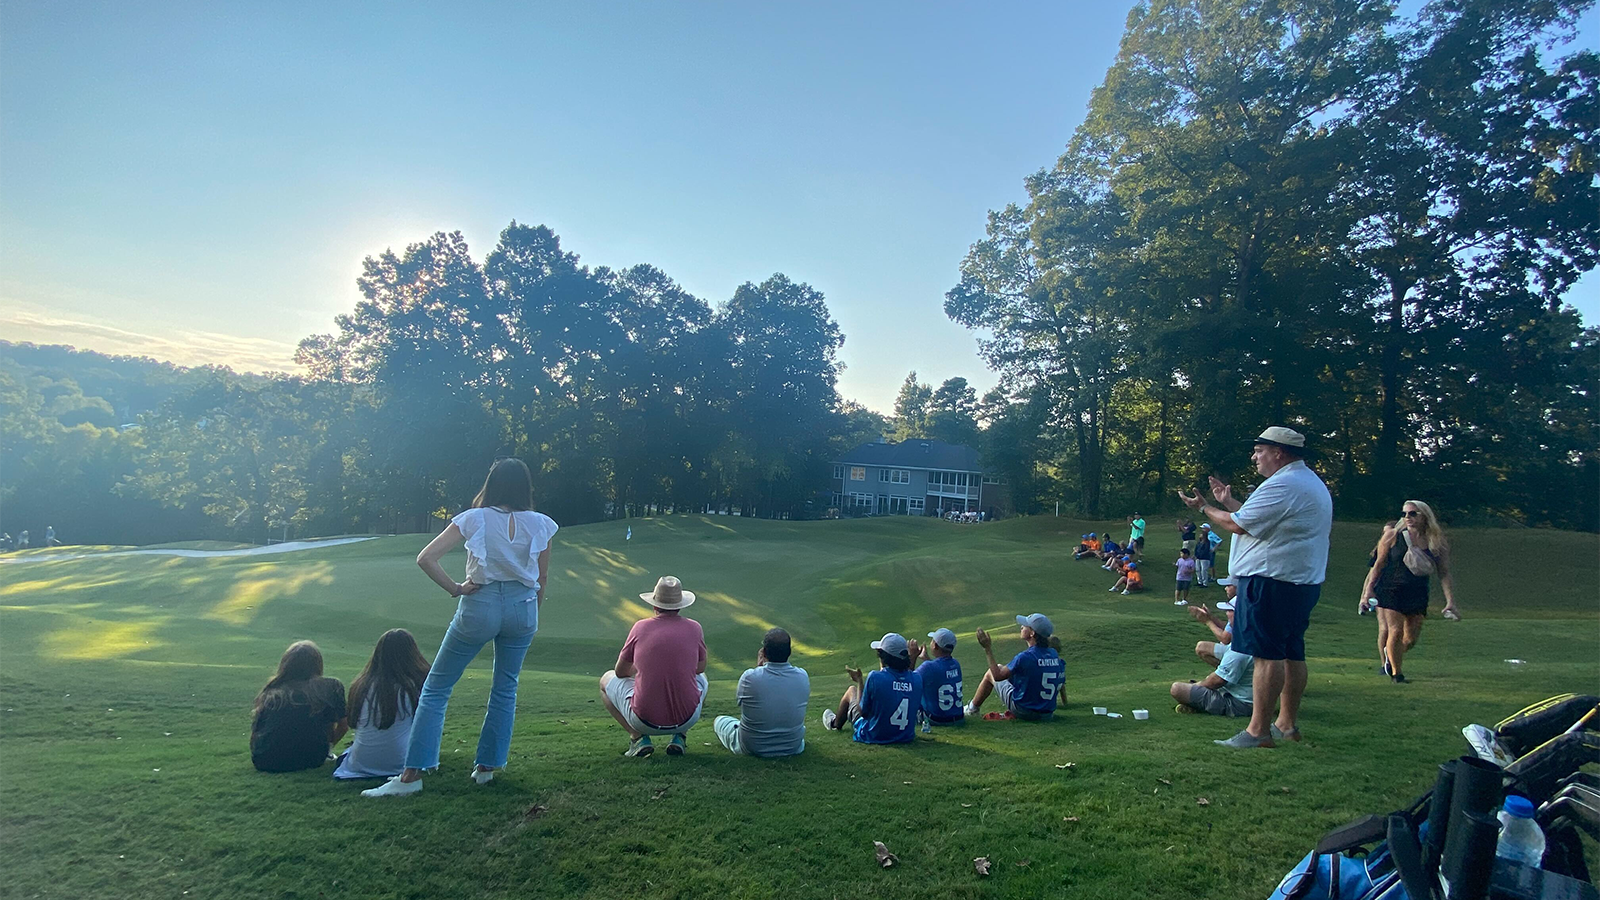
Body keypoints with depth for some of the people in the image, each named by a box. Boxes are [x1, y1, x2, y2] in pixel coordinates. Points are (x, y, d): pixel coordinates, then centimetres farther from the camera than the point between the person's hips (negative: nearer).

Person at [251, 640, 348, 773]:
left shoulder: (270, 692, 9)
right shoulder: (332, 686, 3)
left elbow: (255, 731, 14)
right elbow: (344, 725, 12)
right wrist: (329, 744, 33)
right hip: (310, 760, -3)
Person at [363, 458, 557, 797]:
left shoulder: (474, 519, -4)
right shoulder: (541, 524, 0)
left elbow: (425, 558, -12)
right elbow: (542, 580, 7)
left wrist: (455, 589, -4)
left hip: (479, 606, -2)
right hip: (522, 607, 2)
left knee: (436, 688, 9)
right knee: (505, 689, 17)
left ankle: (411, 775, 8)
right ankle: (487, 766, 23)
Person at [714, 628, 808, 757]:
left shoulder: (750, 677, -23)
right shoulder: (802, 677, -15)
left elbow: (738, 699, 0)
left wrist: (759, 666, 4)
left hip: (751, 749, -3)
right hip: (793, 748, 4)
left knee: (719, 720, 23)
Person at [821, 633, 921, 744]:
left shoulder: (875, 678, -26)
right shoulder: (917, 679, -14)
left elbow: (863, 712, -13)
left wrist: (859, 681, -2)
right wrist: (912, 658, 10)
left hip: (874, 737, -4)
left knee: (851, 690, 21)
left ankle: (835, 724, 51)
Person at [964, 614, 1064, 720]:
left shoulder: (1025, 657, -24)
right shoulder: (1054, 654, -5)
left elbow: (997, 676, -15)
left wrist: (988, 649, -11)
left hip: (1023, 711, -6)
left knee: (990, 673, 13)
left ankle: (972, 709, 31)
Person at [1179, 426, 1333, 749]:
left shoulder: (1281, 486, -17)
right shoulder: (1312, 483, 19)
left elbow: (1238, 525, -15)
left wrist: (1205, 507, -1)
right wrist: (1229, 502, 21)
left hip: (1272, 582, -11)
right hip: (1302, 582, 11)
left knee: (1267, 654, -8)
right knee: (1292, 653, 14)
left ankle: (1258, 730, -5)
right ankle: (1288, 723, 22)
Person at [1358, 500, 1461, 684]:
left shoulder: (1436, 543, 2)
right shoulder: (1393, 535, -3)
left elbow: (1444, 574, 4)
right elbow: (1378, 564, 2)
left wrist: (1450, 602, -2)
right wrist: (1369, 589, 0)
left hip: (1417, 595, 3)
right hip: (1390, 591, -3)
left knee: (1412, 638, 4)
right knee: (1395, 631, -9)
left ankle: (1390, 654, 36)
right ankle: (1395, 673, 9)